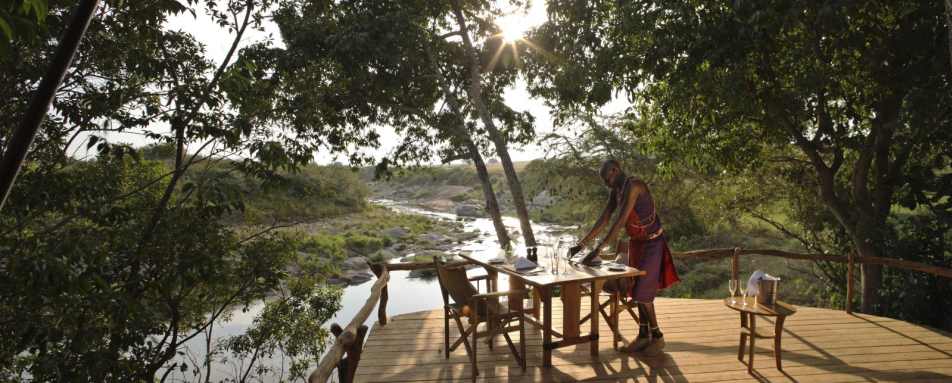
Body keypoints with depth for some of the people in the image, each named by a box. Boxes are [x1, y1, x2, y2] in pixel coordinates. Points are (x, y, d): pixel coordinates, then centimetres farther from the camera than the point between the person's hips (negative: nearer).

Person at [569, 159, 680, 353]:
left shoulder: (633, 185, -24)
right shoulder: (616, 191, 4)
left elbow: (620, 221, -31)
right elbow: (603, 220, 6)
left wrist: (598, 249, -33)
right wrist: (582, 244, 1)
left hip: (652, 243, -8)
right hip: (636, 242, 8)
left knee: (642, 292, -6)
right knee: (636, 289, 11)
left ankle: (657, 336, 11)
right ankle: (643, 335, 23)